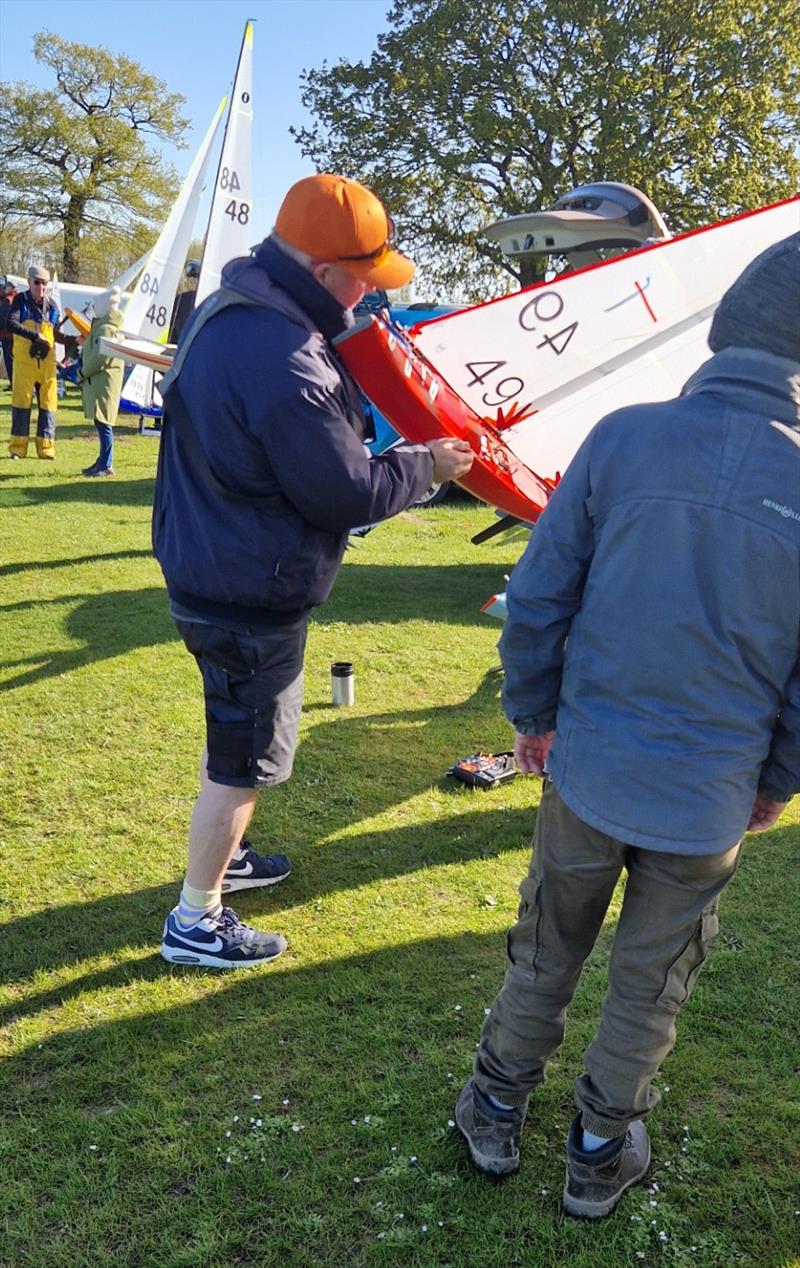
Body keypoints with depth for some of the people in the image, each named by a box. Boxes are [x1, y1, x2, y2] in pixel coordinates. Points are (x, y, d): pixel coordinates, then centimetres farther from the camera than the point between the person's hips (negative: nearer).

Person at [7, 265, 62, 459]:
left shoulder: (52, 306, 10)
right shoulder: (21, 300, 0)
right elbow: (12, 324, -15)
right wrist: (35, 336, -23)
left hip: (47, 361, 3)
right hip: (24, 361, -3)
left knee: (48, 403, 3)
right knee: (21, 401, 0)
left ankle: (46, 448, 9)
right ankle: (17, 448, 6)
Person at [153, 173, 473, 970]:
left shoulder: (228, 309, 3)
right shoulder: (285, 361, -30)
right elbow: (348, 494, -21)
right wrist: (425, 465, -7)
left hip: (210, 568, 10)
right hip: (251, 596, -10)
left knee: (233, 731, 27)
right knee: (247, 757, 7)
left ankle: (220, 854, 48)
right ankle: (194, 922, 23)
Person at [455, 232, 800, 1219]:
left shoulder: (623, 438, -14)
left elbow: (538, 599, -9)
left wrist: (532, 713, 7)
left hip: (587, 769, 1)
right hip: (710, 801, 0)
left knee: (546, 953, 22)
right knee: (652, 985, 21)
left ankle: (496, 1115, 42)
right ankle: (601, 1153, 40)